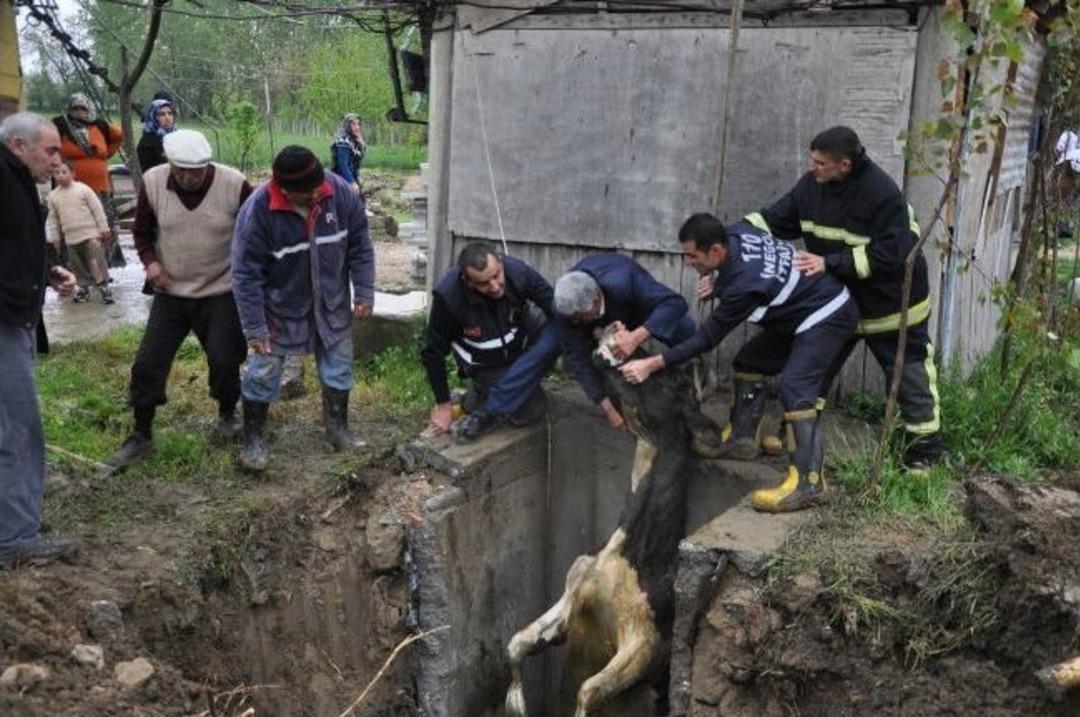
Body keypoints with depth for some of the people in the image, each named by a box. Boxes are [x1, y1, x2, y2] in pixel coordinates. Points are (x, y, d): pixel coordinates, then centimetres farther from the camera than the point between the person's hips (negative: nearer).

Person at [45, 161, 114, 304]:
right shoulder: (53, 196, 5)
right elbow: (52, 219, 12)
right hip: (71, 238, 4)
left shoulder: (83, 189, -6)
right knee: (78, 265, 11)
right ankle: (83, 287, 26)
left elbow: (97, 209, -5)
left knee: (96, 262, -4)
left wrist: (104, 229, -6)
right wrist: (55, 239, 12)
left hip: (91, 235, -4)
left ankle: (104, 287, 3)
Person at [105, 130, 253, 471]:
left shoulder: (234, 185, -17)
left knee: (224, 360, 2)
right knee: (148, 362, 1)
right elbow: (142, 230, 5)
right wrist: (150, 261, -12)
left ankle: (227, 414, 32)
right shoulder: (153, 182, -11)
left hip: (221, 293, -2)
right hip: (170, 293, 2)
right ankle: (141, 436, 16)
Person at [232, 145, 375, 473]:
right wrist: (255, 327, -19)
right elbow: (245, 273, -21)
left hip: (331, 303, 4)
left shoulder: (340, 192, -19)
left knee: (339, 367, 14)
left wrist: (364, 293, -5)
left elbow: (360, 245, -5)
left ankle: (338, 431, 34)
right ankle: (253, 441, 21)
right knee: (264, 372, 3)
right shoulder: (258, 210, -27)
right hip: (281, 307, -3)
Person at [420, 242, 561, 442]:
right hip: (485, 364, -3)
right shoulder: (448, 295, -29)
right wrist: (443, 404, -11)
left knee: (555, 334, -28)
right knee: (530, 411, -19)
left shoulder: (518, 271, -26)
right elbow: (433, 351, -16)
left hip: (523, 346, 4)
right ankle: (479, 394, 12)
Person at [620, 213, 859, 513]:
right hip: (800, 308, 10)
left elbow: (708, 338, -24)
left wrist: (652, 364, -22)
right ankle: (741, 437, 24)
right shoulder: (736, 232, -12)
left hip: (829, 315, -10)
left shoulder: (744, 284, -33)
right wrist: (718, 283, 4)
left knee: (795, 386, -24)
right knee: (749, 361, 12)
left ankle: (807, 483, -26)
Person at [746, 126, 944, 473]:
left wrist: (830, 263, -33)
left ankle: (925, 447, 22)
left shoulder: (882, 193, -29)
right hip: (837, 298, 6)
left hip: (890, 302, -6)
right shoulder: (812, 184, -9)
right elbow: (776, 219, -4)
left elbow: (890, 254, -31)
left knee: (908, 373, 6)